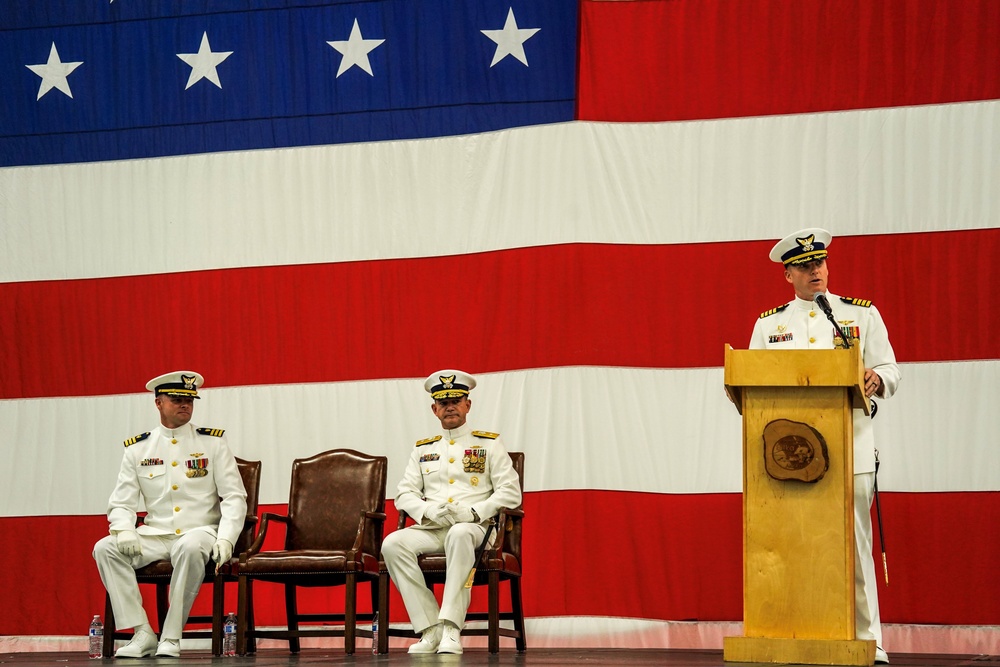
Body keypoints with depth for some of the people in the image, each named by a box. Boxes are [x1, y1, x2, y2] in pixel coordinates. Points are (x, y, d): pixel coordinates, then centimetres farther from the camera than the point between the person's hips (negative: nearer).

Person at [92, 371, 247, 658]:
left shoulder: (212, 443, 4)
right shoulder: (137, 449, 9)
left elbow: (234, 497, -1)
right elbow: (122, 502, 8)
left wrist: (226, 538, -18)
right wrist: (124, 530, -16)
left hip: (198, 532, -3)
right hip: (155, 536, 3)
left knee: (190, 548, -38)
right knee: (105, 548, -23)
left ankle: (171, 637, -29)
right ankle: (142, 634, -22)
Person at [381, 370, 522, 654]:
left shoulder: (490, 444, 10)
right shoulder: (423, 449, 20)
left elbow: (511, 492, 2)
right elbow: (404, 494, 13)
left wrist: (473, 512, -14)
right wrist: (430, 510, -10)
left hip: (474, 527, -3)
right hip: (431, 528, 4)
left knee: (459, 535, -41)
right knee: (393, 543, -28)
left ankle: (451, 628, -45)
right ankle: (430, 630, -29)